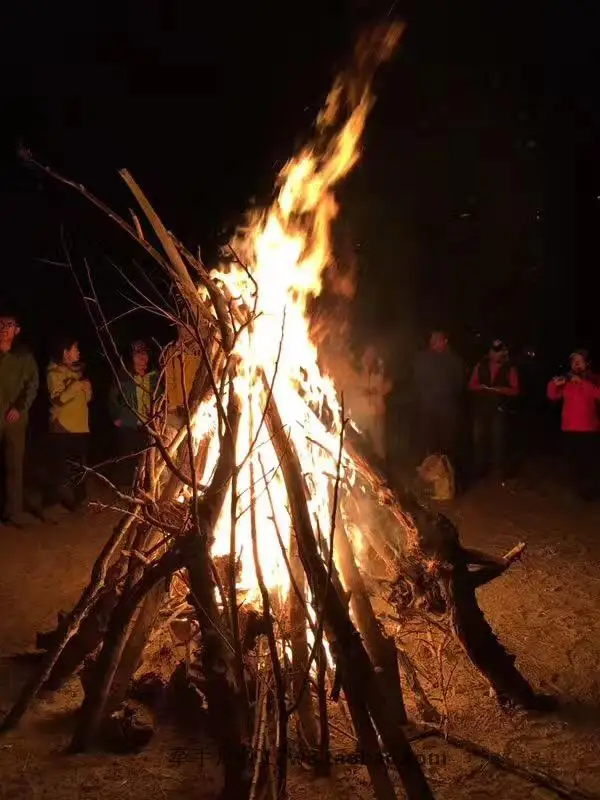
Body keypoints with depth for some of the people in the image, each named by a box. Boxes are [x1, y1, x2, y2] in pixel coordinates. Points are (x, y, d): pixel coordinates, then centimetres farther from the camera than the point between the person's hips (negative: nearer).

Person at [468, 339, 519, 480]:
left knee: (498, 439, -4)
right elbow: (471, 385, 9)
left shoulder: (510, 368, 3)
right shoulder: (481, 365, 9)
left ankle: (500, 470, 6)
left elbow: (515, 390, -1)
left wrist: (500, 389, -16)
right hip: (480, 407, 3)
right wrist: (482, 387, -11)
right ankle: (480, 468, 16)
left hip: (499, 408, -2)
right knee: (479, 438, 3)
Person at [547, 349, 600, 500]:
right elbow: (553, 397, 6)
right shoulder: (566, 380, 8)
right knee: (573, 463, 8)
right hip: (569, 428, 3)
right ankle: (579, 490, 24)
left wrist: (582, 382, -22)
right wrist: (554, 385, -13)